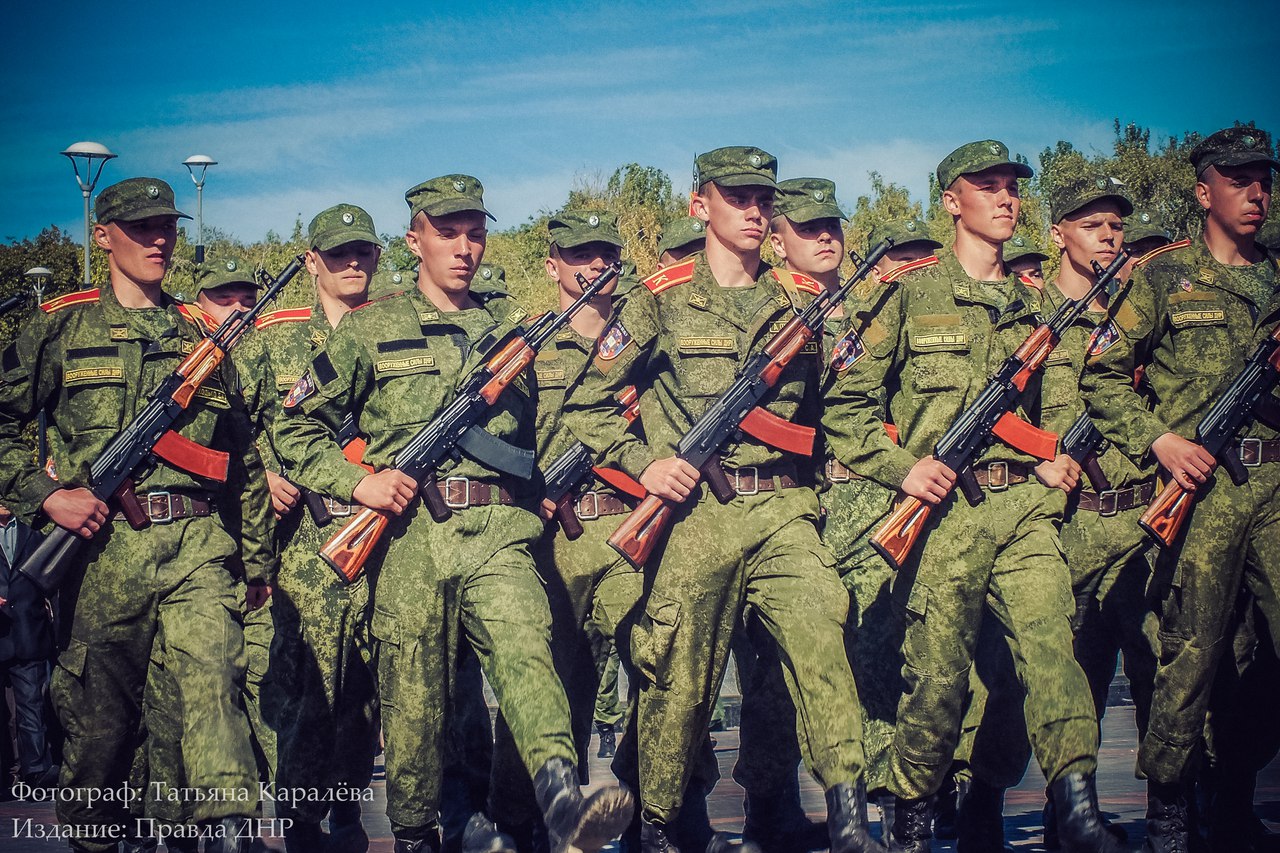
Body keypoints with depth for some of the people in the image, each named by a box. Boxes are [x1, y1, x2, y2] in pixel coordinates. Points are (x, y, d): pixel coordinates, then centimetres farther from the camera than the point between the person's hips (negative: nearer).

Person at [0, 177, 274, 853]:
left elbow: (244, 455, 20)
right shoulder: (60, 327, 9)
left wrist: (257, 558, 20)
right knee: (100, 714, 5)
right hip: (102, 544, -1)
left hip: (197, 543, 1)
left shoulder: (202, 334, 16)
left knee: (213, 679, -19)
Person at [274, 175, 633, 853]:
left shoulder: (512, 325, 18)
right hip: (409, 534, 0)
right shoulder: (372, 328, 11)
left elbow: (544, 428, 28)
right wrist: (357, 482, -3)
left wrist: (546, 493, 13)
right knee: (412, 697, 2)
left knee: (526, 652, -23)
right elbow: (297, 426, 11)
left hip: (499, 533, 0)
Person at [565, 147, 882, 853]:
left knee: (818, 630, -21)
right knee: (680, 677, 3)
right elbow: (587, 406, 8)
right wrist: (644, 462, -4)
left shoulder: (801, 300, 14)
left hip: (782, 510, 2)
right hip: (694, 513, -1)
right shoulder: (660, 301, 6)